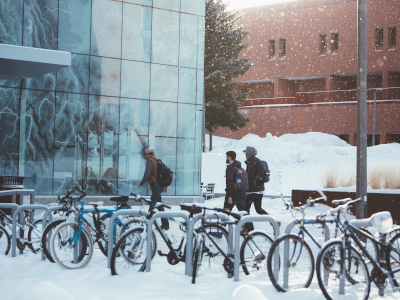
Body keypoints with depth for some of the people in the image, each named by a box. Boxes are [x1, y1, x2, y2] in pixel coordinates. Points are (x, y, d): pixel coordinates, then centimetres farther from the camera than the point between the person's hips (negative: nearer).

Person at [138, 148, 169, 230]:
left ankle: (165, 224, -11)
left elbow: (147, 174, -18)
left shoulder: (150, 161, -9)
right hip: (161, 185, 9)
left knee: (159, 205, -8)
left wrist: (141, 184, -6)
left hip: (155, 185, -9)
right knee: (153, 201, 21)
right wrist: (165, 186, 25)